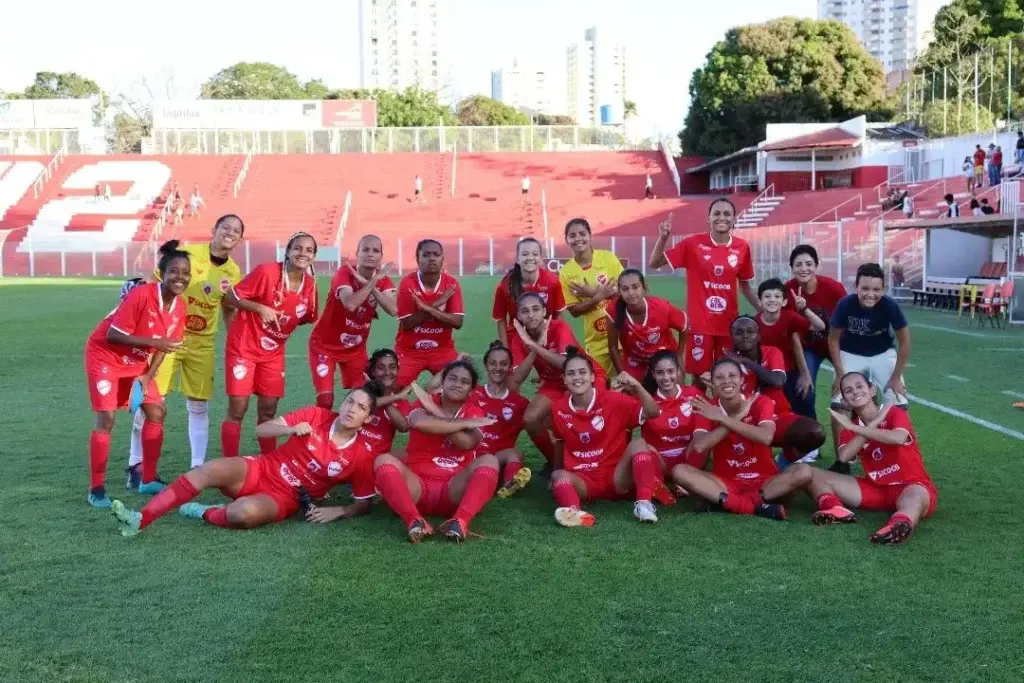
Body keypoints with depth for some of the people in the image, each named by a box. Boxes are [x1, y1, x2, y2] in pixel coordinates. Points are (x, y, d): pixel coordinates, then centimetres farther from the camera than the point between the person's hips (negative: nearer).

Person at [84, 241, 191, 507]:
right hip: (105, 356, -7)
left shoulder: (179, 306, -8)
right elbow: (113, 334, -27)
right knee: (106, 419, -10)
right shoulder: (141, 295, -29)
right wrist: (154, 342, -31)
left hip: (137, 362, 7)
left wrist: (148, 376, -10)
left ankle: (148, 480, 17)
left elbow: (164, 344, 2)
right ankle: (96, 489, 0)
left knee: (156, 412, 4)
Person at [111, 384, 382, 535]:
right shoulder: (317, 416, -3)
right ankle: (139, 519, -24)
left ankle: (205, 513, -3)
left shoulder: (362, 455, -9)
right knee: (210, 469, -26)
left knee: (243, 513, -37)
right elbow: (261, 430, -2)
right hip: (261, 470, 3)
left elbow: (364, 503, -1)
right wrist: (292, 429, -21)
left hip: (285, 498, -3)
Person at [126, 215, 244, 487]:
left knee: (199, 406, 5)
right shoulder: (187, 253, -11)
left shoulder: (233, 272, 1)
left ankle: (198, 466, 14)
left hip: (202, 343, 3)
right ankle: (136, 464, 12)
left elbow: (229, 312, 11)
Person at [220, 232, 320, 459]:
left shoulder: (311, 285, -3)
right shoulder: (267, 271, -20)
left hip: (274, 352, 5)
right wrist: (260, 308, -26)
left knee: (268, 411, 9)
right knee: (238, 409, -5)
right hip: (244, 346, -5)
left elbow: (307, 319, 13)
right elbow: (230, 298, -15)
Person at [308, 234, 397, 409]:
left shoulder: (383, 279, -6)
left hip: (356, 348, 5)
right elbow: (350, 304, -40)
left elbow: (393, 310, -26)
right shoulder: (345, 272, -21)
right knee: (326, 400, -12)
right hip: (325, 346, -5)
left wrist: (369, 284, -30)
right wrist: (373, 281, -32)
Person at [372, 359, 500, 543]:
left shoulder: (474, 413, 10)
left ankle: (460, 522, -44)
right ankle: (415, 521, -42)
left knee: (489, 461, -24)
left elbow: (467, 442, -14)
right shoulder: (424, 403, 7)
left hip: (455, 490, 0)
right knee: (384, 460, -24)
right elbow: (419, 422, -21)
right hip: (418, 485, 0)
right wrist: (464, 423, -13)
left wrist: (435, 411, -10)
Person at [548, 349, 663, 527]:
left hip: (617, 478, -1)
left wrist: (637, 387, -29)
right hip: (583, 481, 1)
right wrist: (558, 471, 14)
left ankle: (644, 503, -37)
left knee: (639, 444, -25)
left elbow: (653, 413, -15)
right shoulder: (559, 409, 0)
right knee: (559, 476, -30)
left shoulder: (613, 400, -8)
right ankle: (573, 512, -61)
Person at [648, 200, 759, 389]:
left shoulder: (742, 247, 2)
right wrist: (663, 238, -15)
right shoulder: (693, 243, -5)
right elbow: (654, 264, -1)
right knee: (699, 375, 4)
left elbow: (744, 285, 15)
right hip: (700, 323, -2)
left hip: (729, 323, 2)